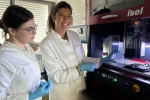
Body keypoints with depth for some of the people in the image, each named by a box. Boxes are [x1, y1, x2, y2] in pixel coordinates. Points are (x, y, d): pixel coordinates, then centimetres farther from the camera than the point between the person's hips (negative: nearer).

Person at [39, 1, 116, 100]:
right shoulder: (46, 43, -21)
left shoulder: (75, 36, -5)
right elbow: (57, 76, -20)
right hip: (62, 92, -4)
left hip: (81, 86, 5)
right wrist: (82, 69, -22)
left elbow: (82, 59, 4)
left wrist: (103, 60, -3)